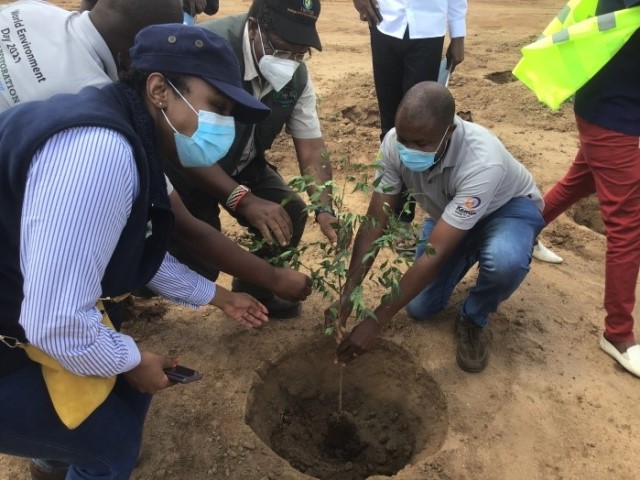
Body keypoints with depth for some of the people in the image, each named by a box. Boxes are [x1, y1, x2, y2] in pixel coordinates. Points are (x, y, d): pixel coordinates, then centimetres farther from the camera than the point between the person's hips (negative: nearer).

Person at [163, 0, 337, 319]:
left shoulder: (297, 75, -11)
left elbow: (311, 146, -10)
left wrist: (324, 209, -25)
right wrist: (243, 199, -41)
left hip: (242, 163, 6)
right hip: (182, 162, -5)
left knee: (291, 214, -11)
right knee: (198, 265, -16)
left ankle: (255, 289, 16)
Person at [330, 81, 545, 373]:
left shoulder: (482, 162, -43)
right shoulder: (395, 144, -28)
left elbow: (436, 254, -43)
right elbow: (374, 223, -22)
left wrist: (376, 321, -41)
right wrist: (346, 296, -30)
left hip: (508, 206, -4)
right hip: (449, 212, 4)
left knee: (505, 261, -40)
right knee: (419, 307, -4)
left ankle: (473, 319, -5)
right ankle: (473, 251, 24)